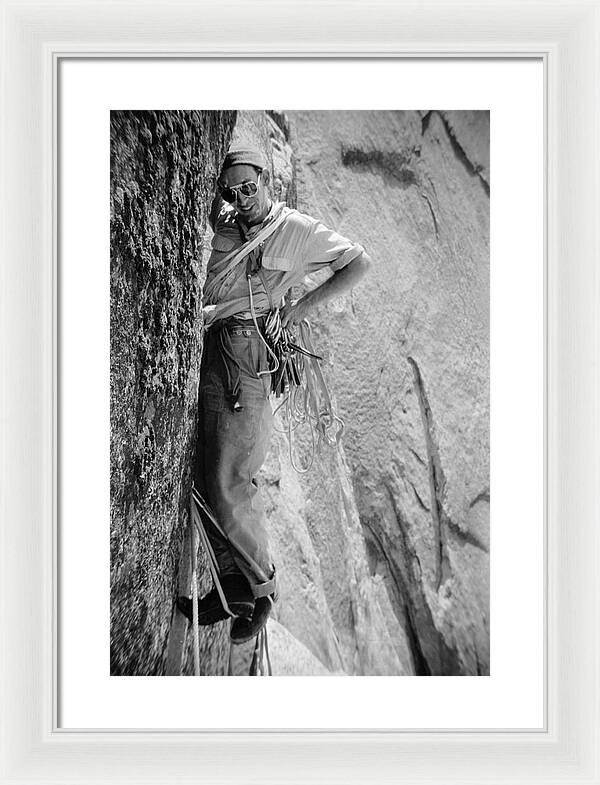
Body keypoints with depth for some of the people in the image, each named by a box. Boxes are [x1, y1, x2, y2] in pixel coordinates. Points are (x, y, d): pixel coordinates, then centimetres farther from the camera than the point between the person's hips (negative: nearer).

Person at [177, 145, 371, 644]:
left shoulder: (296, 229, 5)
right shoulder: (224, 223, 18)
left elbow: (360, 263, 9)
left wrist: (305, 304, 2)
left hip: (245, 354, -6)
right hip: (205, 349, 6)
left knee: (228, 486, -9)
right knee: (206, 478, 5)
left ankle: (261, 586, 12)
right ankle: (234, 583, 17)